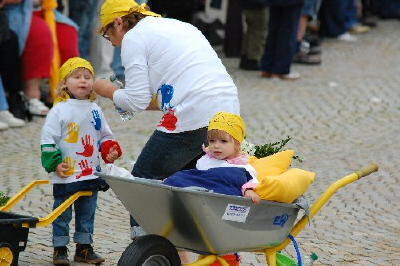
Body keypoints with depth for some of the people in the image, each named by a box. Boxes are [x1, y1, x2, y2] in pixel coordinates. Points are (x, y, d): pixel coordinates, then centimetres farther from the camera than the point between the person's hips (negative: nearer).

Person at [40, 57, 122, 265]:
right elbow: (48, 140, -8)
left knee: (87, 213, 12)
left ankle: (84, 248, 21)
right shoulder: (59, 110, -8)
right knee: (62, 214, 2)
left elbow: (104, 135, 19)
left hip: (91, 174, 5)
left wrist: (110, 149, 1)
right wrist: (55, 163, -15)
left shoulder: (95, 110, 8)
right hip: (65, 176, -5)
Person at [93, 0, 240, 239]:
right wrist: (157, 102, 33)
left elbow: (136, 101, -1)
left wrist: (109, 91, 17)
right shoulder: (179, 26, 27)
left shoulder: (134, 37, 3)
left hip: (193, 118, -8)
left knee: (142, 180, 4)